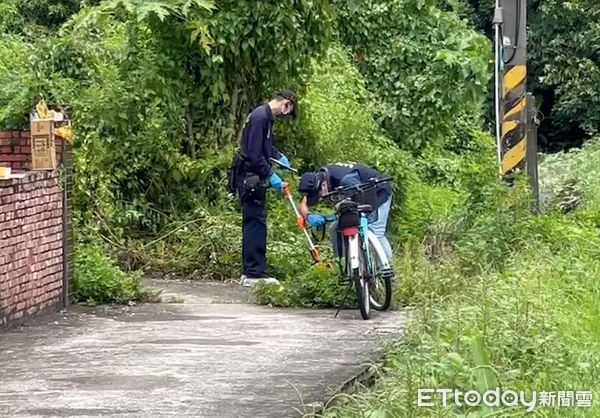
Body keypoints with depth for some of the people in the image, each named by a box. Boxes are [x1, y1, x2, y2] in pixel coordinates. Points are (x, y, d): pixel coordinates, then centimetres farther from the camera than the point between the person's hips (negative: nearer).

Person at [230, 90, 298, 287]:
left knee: (254, 224, 12)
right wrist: (271, 176, -18)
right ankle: (255, 273, -7)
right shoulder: (260, 117, -17)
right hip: (250, 178, -10)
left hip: (254, 178, 10)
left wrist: (279, 156, 16)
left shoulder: (266, 116, 15)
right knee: (256, 223, -9)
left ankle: (250, 272, 16)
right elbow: (254, 154, -22)